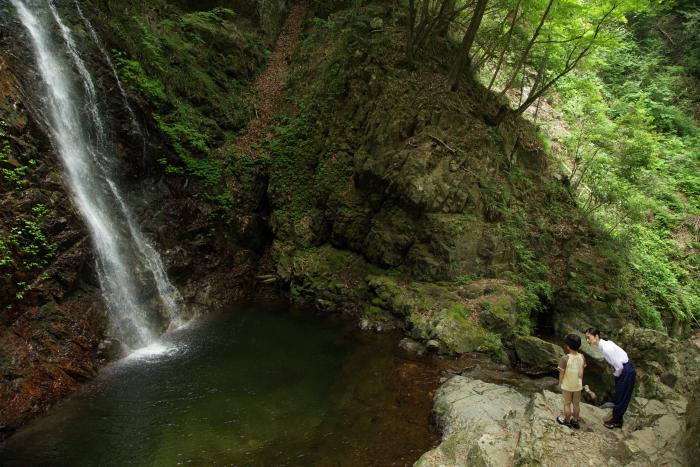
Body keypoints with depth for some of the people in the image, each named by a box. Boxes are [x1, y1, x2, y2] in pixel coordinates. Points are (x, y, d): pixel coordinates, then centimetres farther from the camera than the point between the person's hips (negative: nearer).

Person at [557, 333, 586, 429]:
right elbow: (582, 371, 0)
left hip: (567, 386, -4)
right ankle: (575, 421, 34)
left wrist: (560, 383, 0)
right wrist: (580, 382, 16)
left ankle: (567, 421, 29)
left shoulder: (565, 358, -27)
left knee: (567, 404, 14)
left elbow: (561, 373, -16)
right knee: (576, 404, 20)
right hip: (578, 385, 4)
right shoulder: (582, 357, -13)